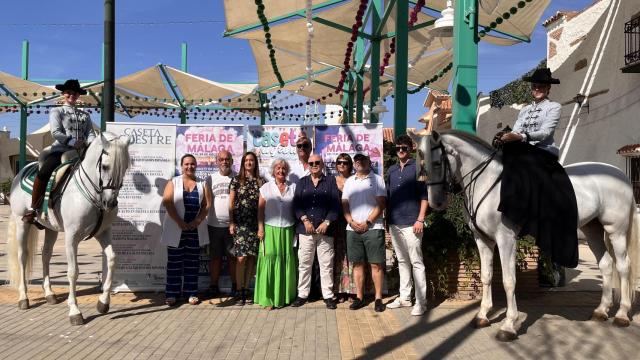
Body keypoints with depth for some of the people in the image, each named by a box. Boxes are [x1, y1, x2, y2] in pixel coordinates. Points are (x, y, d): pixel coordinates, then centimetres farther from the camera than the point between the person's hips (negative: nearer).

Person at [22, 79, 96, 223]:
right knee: (43, 173, -28)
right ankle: (33, 208, -15)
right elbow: (56, 133, -3)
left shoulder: (85, 115, 22)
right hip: (60, 150, -4)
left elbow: (90, 133, 10)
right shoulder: (56, 111, 11)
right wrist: (72, 142, -19)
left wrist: (91, 143, -14)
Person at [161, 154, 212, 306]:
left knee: (192, 262, 6)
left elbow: (207, 204, 2)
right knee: (174, 262, 2)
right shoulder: (173, 182, 5)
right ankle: (172, 293, 9)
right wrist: (179, 222, -15)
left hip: (196, 229, 2)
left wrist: (197, 221, -11)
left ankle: (191, 293, 12)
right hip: (176, 229, -1)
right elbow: (167, 202, -6)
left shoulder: (202, 184, 10)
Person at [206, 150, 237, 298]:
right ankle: (214, 286, 18)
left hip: (233, 225, -1)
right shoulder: (211, 179, 7)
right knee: (215, 257, 9)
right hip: (214, 225, 2)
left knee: (233, 257, 4)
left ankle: (235, 286, 14)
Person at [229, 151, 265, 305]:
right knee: (241, 258, -8)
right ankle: (239, 292, 2)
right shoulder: (236, 180, 6)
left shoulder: (261, 181, 9)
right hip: (240, 223, -2)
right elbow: (231, 203, 5)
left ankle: (246, 289, 14)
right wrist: (231, 222, -2)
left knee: (251, 258, 3)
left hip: (255, 223, 2)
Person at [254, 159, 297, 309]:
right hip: (270, 229, -1)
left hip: (288, 230, 1)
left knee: (286, 261, 4)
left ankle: (285, 296, 15)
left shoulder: (293, 187, 8)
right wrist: (260, 228, -5)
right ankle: (269, 298, 4)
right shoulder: (266, 187, 6)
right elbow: (260, 210, 3)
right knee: (270, 260, -2)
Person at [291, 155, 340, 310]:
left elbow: (335, 205, 1)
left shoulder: (330, 181, 8)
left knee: (326, 264, 1)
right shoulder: (302, 182, 14)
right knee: (304, 263, 5)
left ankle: (328, 295, 11)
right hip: (305, 229, 2)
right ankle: (302, 294, 15)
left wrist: (327, 222, -9)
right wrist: (305, 220, -8)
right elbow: (296, 204, 5)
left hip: (325, 229, -2)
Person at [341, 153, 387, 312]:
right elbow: (344, 204, 11)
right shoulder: (349, 181, 15)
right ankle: (359, 297, 13)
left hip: (373, 228, -4)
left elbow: (381, 204, -4)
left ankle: (378, 298, 5)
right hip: (353, 228, 4)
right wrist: (352, 222, -5)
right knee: (357, 263, 6)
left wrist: (367, 223, -11)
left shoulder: (377, 179, 3)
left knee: (376, 264, -2)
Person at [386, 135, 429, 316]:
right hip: (394, 223, 6)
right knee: (402, 261, 14)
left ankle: (421, 301, 2)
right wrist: (387, 218, 12)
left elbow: (424, 196, -6)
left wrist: (420, 219, -13)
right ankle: (404, 296, 23)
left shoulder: (417, 168, -2)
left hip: (411, 223, -6)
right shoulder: (392, 170, 14)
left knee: (416, 262, -3)